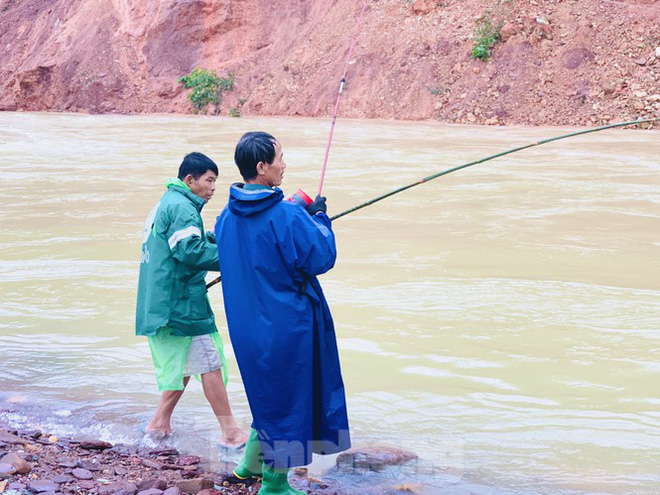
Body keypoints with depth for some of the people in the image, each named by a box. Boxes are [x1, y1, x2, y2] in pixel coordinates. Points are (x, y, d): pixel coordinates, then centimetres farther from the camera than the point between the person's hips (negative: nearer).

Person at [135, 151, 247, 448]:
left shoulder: (165, 204, 19)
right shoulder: (182, 207, -15)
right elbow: (190, 251, -24)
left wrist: (213, 236, 14)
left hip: (160, 301, 10)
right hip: (181, 301, -10)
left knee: (184, 362, 18)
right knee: (209, 362, -5)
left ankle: (160, 423, 21)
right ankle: (230, 433, -2)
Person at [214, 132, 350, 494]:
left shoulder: (227, 216, 1)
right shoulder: (286, 216, -22)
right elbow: (321, 258, -17)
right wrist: (319, 219, -1)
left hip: (246, 326, 7)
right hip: (287, 325, -7)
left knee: (268, 390, 25)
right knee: (288, 398, 7)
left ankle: (251, 462, 34)